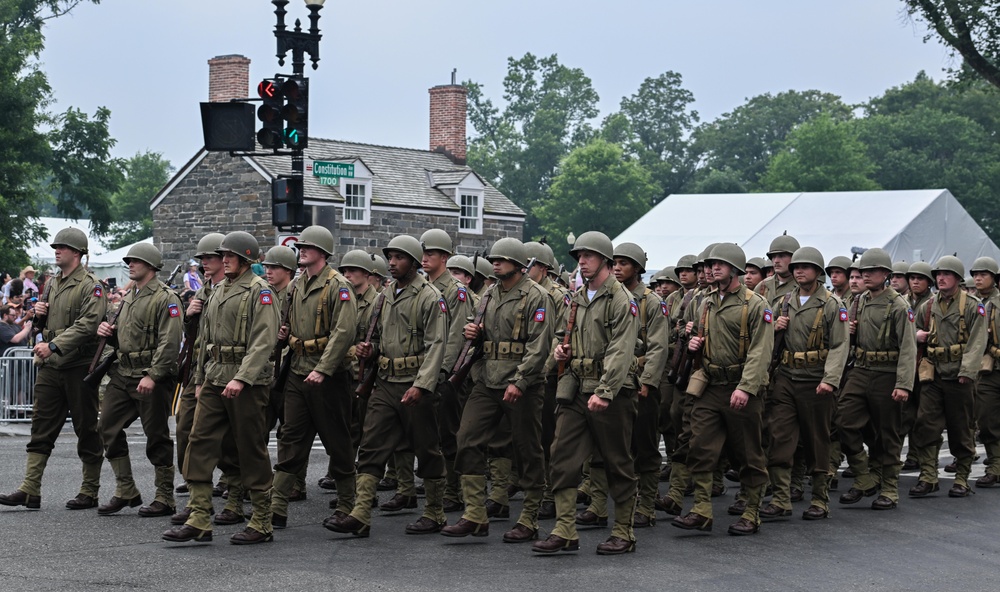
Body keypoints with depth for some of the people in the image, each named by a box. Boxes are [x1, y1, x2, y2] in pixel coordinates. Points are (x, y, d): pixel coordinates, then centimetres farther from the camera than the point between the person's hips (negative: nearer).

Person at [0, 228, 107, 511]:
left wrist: (54, 346, -28)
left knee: (86, 430, 3)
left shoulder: (90, 286, -9)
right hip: (50, 368, 8)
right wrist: (39, 314, 4)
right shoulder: (54, 283, 16)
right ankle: (30, 490, 3)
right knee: (41, 428, 4)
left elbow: (88, 325, -22)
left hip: (79, 368, -8)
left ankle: (90, 492, 11)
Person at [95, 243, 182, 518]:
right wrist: (107, 331, 3)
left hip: (151, 379, -8)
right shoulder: (128, 297, 17)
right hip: (122, 375, 9)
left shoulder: (165, 298, -10)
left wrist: (153, 376, -25)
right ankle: (125, 492, 15)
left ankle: (165, 499, 8)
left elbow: (169, 342, -19)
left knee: (157, 437, -1)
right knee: (109, 428, 5)